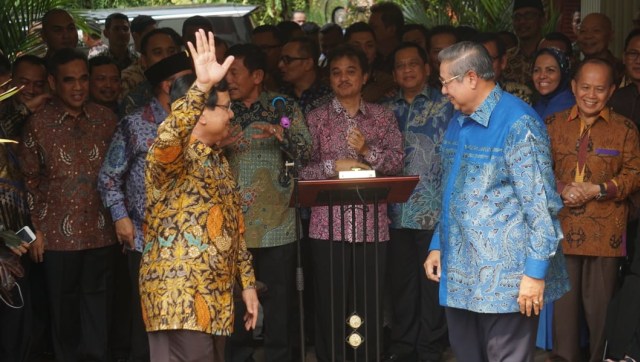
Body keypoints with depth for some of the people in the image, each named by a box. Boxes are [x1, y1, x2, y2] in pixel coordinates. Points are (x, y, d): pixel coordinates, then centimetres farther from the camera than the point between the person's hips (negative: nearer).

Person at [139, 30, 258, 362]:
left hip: (214, 298, 9)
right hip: (178, 298, -9)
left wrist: (247, 283, 18)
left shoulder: (219, 161, 18)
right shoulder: (174, 157, -10)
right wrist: (201, 86, -42)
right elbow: (167, 138, -37)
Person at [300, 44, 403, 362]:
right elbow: (302, 169, 0)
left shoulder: (383, 116, 10)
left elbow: (397, 161, 0)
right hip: (328, 225, -1)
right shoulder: (316, 118, 7)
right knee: (329, 306, 3)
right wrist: (334, 165, -14)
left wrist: (367, 151, -16)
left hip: (372, 225, 1)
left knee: (370, 305, 5)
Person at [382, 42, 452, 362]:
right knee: (400, 281, 9)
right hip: (395, 212, 4)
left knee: (432, 281, 2)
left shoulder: (444, 106, 1)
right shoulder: (386, 110, 12)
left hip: (433, 211, -3)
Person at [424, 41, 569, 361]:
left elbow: (540, 203, -16)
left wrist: (535, 271, -19)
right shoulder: (458, 122, 13)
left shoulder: (518, 124, -14)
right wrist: (438, 245, 16)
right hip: (459, 275, 8)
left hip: (505, 280, -8)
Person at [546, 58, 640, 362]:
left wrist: (598, 190, -13)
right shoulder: (553, 124, 8)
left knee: (601, 303, 3)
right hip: (563, 228, 2)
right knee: (563, 300, 5)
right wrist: (561, 189, -12)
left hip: (606, 231, -1)